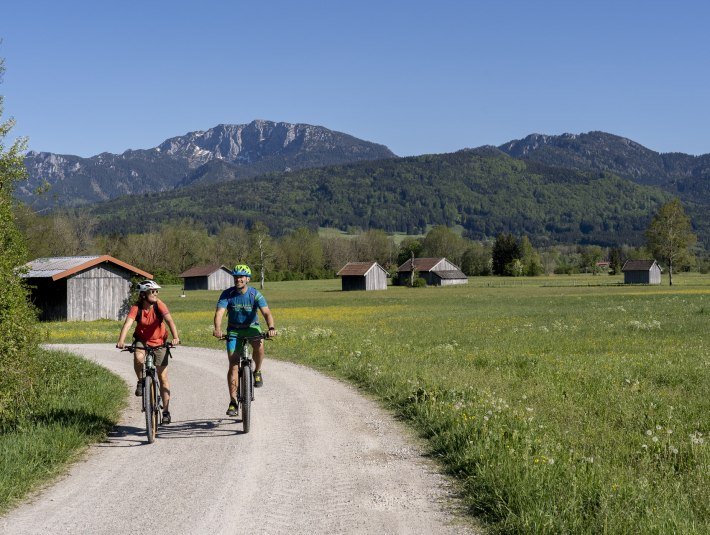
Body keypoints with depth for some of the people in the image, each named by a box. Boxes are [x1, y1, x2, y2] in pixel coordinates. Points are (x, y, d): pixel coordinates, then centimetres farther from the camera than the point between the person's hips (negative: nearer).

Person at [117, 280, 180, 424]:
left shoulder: (159, 305, -18)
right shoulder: (136, 308, -17)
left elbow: (169, 321, -30)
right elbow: (127, 324, -30)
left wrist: (175, 337, -47)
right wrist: (121, 341, -47)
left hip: (159, 342, 0)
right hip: (142, 340, 0)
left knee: (163, 377, -1)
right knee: (138, 358, -35)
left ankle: (166, 411, 9)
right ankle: (141, 381, -5)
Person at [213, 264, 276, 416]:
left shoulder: (255, 294, -16)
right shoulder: (227, 294, -15)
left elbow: (266, 312, -27)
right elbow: (219, 312, -27)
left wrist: (271, 327, -47)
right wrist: (217, 328, -47)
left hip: (251, 327, -1)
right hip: (234, 330, 1)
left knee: (259, 344, -35)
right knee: (233, 365, -8)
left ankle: (257, 372, -7)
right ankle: (233, 402, -1)